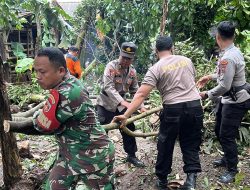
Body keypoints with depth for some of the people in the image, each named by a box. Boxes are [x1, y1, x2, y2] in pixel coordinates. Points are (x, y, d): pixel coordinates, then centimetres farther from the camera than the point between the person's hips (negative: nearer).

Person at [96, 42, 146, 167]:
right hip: (106, 104, -6)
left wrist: (141, 106, -3)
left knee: (129, 129, 9)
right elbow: (108, 87, -28)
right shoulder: (111, 66, -19)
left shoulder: (132, 71, 0)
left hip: (121, 104, 6)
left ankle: (131, 155, 26)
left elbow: (135, 90, 8)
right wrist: (123, 102, -37)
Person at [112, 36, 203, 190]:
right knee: (191, 145, 15)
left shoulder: (156, 68, -5)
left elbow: (141, 94, -14)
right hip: (195, 106, 4)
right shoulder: (187, 60, 9)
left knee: (165, 145, 14)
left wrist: (126, 115, -16)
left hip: (173, 109, -3)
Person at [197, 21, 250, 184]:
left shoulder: (228, 57, -27)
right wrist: (210, 76, 17)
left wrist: (207, 95, -14)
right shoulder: (234, 51, 4)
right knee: (219, 130, 20)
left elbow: (224, 86, -27)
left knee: (226, 135, -1)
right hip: (228, 99, 10)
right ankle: (228, 158, 40)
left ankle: (232, 170, 16)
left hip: (236, 102, -10)